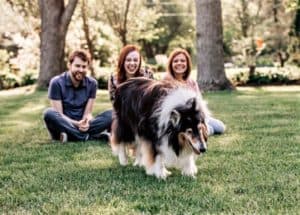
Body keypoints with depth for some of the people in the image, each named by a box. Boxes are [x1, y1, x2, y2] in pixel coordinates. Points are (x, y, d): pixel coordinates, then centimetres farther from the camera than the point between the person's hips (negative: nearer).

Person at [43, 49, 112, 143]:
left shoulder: (92, 83, 1)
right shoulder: (56, 83, -8)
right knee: (49, 113, -34)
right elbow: (58, 115, -12)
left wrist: (86, 123, -26)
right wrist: (77, 124, -29)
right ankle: (89, 137, -30)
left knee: (110, 114, -19)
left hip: (82, 126, 3)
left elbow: (88, 113, -1)